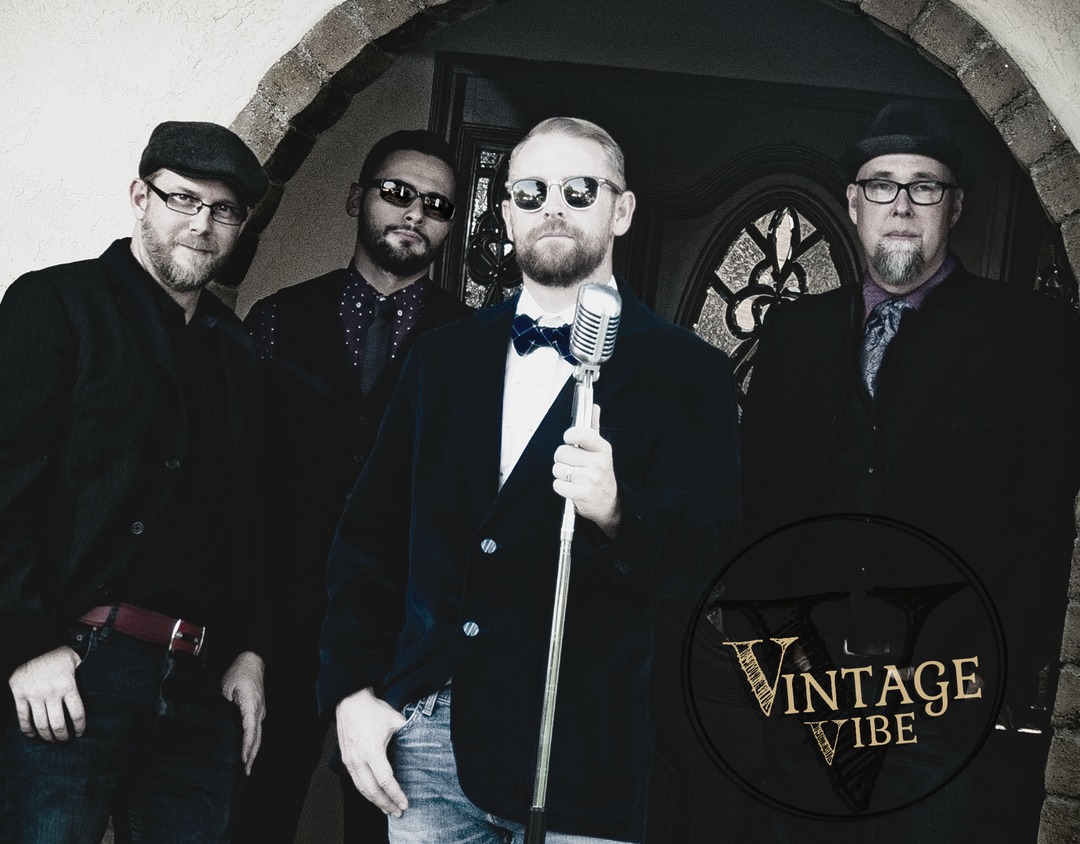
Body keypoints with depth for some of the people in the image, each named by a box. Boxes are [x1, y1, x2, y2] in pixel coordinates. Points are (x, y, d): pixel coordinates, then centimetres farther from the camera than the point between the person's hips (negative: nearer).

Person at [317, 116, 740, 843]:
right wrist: (352, 690, 3)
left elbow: (706, 545, -11)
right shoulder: (445, 357, 12)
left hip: (575, 751, -3)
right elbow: (370, 532, 12)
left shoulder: (685, 373, 0)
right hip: (420, 730, 3)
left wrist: (619, 513, -31)